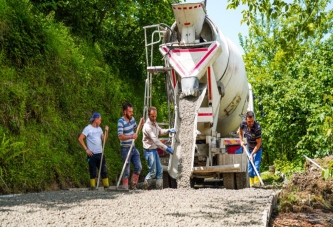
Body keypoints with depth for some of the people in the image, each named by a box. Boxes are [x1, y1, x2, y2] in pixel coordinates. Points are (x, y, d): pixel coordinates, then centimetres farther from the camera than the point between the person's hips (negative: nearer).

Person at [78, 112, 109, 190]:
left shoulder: (99, 129, 14)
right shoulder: (88, 128, -5)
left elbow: (104, 139, 14)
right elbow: (80, 139, -9)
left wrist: (106, 131, -1)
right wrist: (86, 149, -12)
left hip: (100, 153, 5)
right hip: (92, 154, -5)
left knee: (104, 171, 3)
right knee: (93, 172, -1)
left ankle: (106, 186, 6)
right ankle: (92, 186, 5)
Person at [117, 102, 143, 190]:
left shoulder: (132, 119, 5)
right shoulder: (121, 121, -17)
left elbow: (136, 129, 22)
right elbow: (120, 136, -26)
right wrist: (131, 136, -34)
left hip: (133, 148, 7)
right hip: (125, 149, -7)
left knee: (138, 167, 9)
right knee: (126, 170, 0)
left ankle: (133, 185, 22)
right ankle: (125, 188, 9)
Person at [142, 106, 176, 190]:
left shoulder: (155, 123, 6)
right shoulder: (147, 126, -23)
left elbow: (160, 131, 24)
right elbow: (155, 140, -28)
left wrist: (168, 130, 3)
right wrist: (166, 148, -31)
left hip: (154, 150, 9)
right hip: (149, 151, -9)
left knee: (159, 170, 10)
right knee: (153, 172, -4)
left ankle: (159, 188, 16)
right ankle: (145, 187, 11)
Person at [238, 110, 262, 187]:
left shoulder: (257, 128, -31)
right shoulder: (243, 123, -15)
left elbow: (258, 143, -25)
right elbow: (240, 130, 11)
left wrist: (252, 154, -25)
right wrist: (241, 141, 2)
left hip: (257, 149, -5)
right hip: (249, 148, 5)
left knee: (256, 165, -19)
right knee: (250, 166, 8)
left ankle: (257, 182, -18)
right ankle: (252, 183, 16)